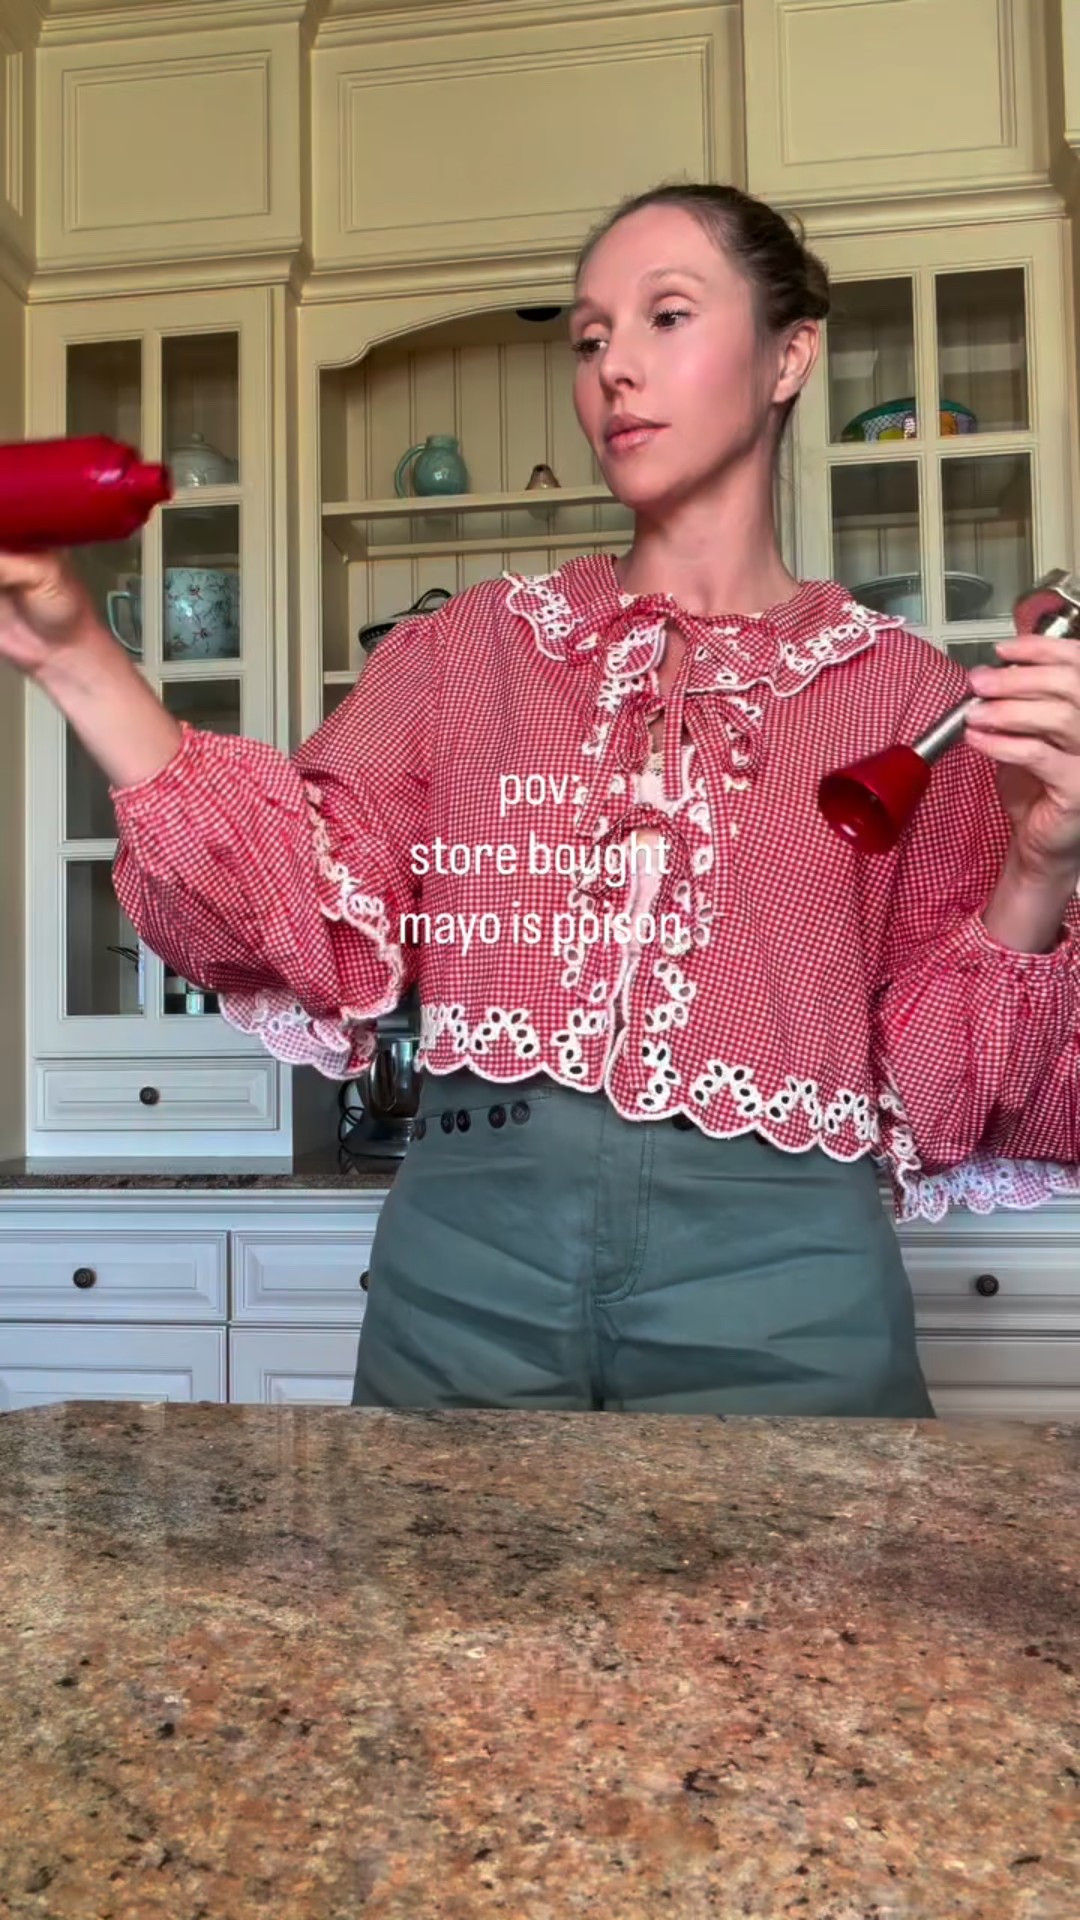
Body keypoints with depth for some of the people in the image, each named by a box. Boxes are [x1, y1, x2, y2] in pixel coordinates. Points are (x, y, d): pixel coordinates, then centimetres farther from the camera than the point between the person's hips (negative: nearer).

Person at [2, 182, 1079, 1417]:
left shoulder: (899, 691, 4)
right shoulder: (475, 647, 10)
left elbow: (944, 1080, 2)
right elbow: (314, 904, -3)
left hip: (774, 1283, -1)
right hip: (466, 1266, 2)